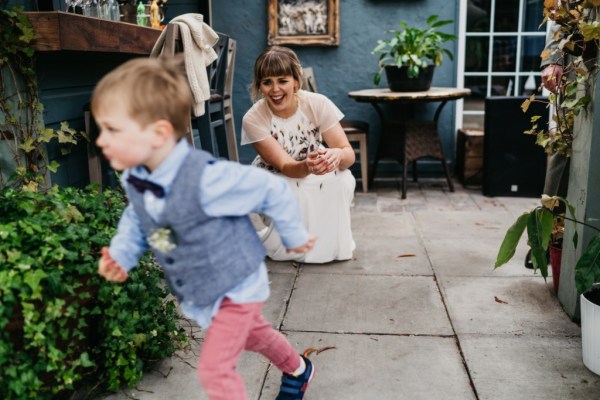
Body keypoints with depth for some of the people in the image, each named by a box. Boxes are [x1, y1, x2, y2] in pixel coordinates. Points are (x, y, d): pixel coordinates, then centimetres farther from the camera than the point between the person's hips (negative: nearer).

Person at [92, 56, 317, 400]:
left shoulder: (206, 179, -36)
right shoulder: (134, 181, -12)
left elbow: (273, 190, -24)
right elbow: (137, 220, 10)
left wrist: (294, 237, -9)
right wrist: (121, 254, -9)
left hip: (236, 286, -8)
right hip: (199, 292, 8)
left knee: (215, 369, -6)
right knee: (251, 333, 29)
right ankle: (297, 369, 57)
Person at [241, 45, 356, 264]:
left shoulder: (318, 103, -22)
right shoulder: (253, 119, -25)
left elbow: (349, 153, -25)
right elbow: (285, 166, -30)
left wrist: (337, 155, -50)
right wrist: (307, 166, -54)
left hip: (317, 181, 2)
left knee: (342, 180, -29)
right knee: (294, 194, -33)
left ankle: (331, 243, -3)